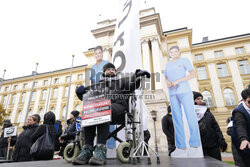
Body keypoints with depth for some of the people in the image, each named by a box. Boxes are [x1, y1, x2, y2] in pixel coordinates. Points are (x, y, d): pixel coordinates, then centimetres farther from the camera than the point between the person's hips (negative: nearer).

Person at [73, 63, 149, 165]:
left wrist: (138, 74, -9)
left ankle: (101, 149, -40)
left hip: (118, 105, -2)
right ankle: (87, 150, -31)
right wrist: (80, 91, -1)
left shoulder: (121, 81, 29)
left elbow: (133, 83, 11)